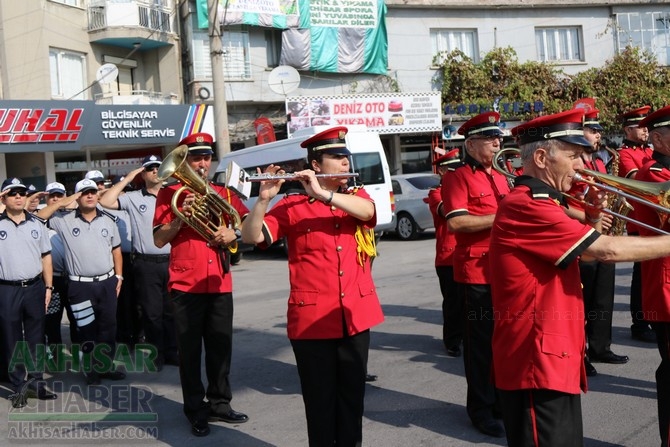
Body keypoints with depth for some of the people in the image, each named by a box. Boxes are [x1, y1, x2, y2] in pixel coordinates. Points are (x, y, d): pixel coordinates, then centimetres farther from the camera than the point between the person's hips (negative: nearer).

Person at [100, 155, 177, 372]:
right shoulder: (133, 198, 1)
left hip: (171, 262, 2)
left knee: (172, 310, 10)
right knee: (152, 312, 7)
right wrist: (127, 179, -6)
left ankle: (172, 352, 23)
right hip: (146, 264, -2)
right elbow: (106, 202, -10)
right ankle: (156, 355, 18)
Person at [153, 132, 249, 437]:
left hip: (220, 283, 4)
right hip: (186, 283, -3)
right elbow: (159, 240, -4)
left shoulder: (223, 193, 12)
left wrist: (234, 233, -10)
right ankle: (196, 411, 13)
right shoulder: (170, 194, 1)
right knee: (189, 350, 3)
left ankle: (219, 403, 22)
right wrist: (181, 216, -18)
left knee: (221, 347, 9)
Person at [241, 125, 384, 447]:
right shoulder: (292, 206, 0)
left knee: (352, 396, 12)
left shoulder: (357, 197, 11)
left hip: (355, 314, 3)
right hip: (312, 317, -3)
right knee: (320, 399, 5)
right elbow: (250, 236, -8)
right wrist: (264, 199, -23)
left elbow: (367, 211, -13)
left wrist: (323, 194, -23)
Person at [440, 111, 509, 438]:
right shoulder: (457, 178, -8)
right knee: (481, 340, 2)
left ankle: (501, 398, 28)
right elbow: (455, 222, -21)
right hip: (476, 273, -7)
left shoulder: (500, 178, 17)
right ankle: (480, 408, 14)